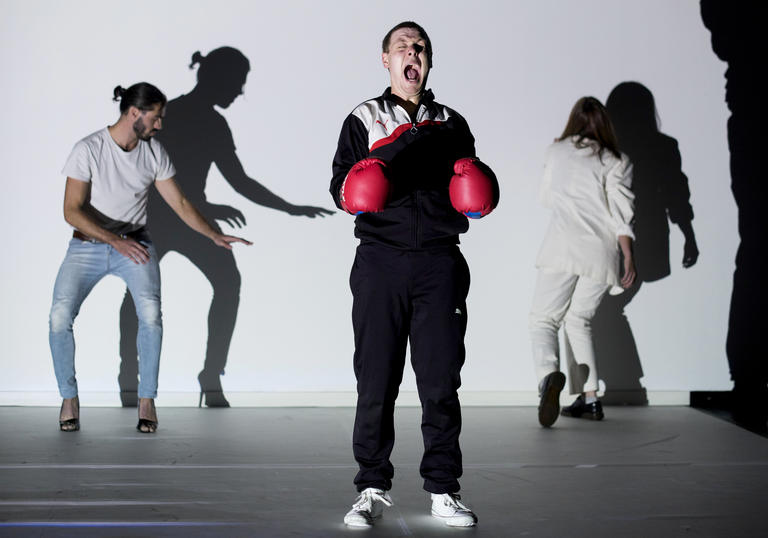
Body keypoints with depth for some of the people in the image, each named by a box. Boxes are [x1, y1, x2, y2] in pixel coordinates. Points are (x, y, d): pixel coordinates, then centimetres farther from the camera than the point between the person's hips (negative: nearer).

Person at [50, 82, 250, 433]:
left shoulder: (154, 153, 0)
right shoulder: (88, 150, -13)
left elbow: (179, 203, 6)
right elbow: (72, 211, -17)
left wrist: (215, 236, -5)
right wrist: (116, 241, -27)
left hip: (135, 243, 2)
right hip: (88, 244, -2)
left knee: (150, 312, -24)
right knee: (60, 315, -21)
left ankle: (147, 399, -8)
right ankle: (69, 397, 0)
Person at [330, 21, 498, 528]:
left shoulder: (451, 124, 17)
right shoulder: (364, 120, 12)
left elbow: (474, 195, 20)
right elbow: (341, 188, 7)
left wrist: (474, 187, -2)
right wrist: (358, 187, -14)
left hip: (439, 262, 1)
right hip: (381, 260, -1)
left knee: (441, 381, 0)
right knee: (376, 381, -1)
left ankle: (444, 489, 9)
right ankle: (374, 487, 9)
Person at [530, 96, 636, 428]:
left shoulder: (556, 152, 11)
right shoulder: (615, 161, 9)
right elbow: (621, 212, -2)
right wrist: (628, 256, -3)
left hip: (563, 247, -2)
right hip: (602, 252, 2)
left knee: (543, 318, 1)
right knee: (578, 319, 17)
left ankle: (548, 374, -30)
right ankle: (589, 398, 12)